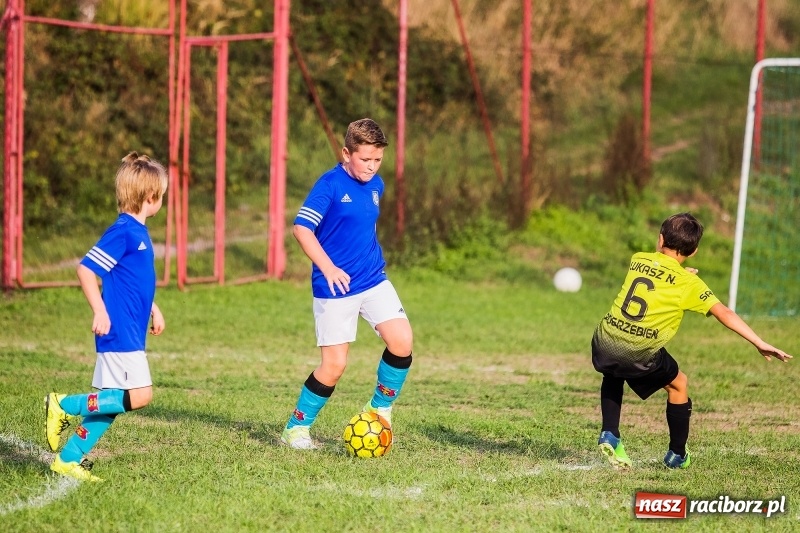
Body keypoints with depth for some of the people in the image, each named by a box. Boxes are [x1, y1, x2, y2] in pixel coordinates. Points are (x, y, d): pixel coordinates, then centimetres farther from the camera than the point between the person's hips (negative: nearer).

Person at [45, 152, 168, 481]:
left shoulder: (139, 232, 14)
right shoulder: (123, 231, -15)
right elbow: (86, 269, -19)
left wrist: (153, 309, 29)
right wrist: (99, 312, -23)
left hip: (129, 333, 10)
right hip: (119, 331, -10)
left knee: (109, 404, 10)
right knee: (139, 395, -14)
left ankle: (69, 459, 13)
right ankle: (63, 406, -7)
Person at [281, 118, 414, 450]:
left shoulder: (376, 186, 8)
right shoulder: (330, 184, -13)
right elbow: (302, 227, -20)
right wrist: (328, 268, -27)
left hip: (374, 281, 6)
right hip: (335, 287, -6)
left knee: (402, 340, -12)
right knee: (335, 365, -5)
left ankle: (380, 408, 8)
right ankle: (296, 427, 13)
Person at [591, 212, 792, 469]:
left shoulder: (637, 259, 13)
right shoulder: (688, 282, 2)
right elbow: (724, 313, -3)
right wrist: (760, 344, -3)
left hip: (604, 342, 4)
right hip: (639, 353, -4)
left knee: (613, 374, 37)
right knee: (678, 385, 23)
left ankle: (609, 434, 22)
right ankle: (677, 455, 32)